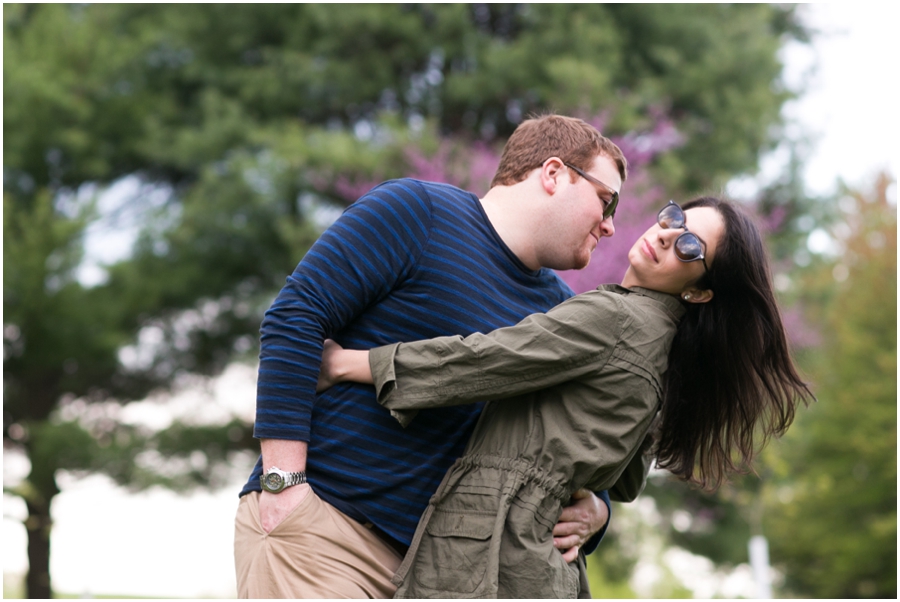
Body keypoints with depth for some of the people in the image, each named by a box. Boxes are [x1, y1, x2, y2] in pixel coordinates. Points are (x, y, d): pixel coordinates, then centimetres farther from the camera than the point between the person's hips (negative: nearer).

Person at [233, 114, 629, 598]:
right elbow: (294, 318, -10)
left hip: (430, 556, 7)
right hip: (318, 521, -7)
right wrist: (283, 480, -17)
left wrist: (593, 512, -3)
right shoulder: (415, 211, -4)